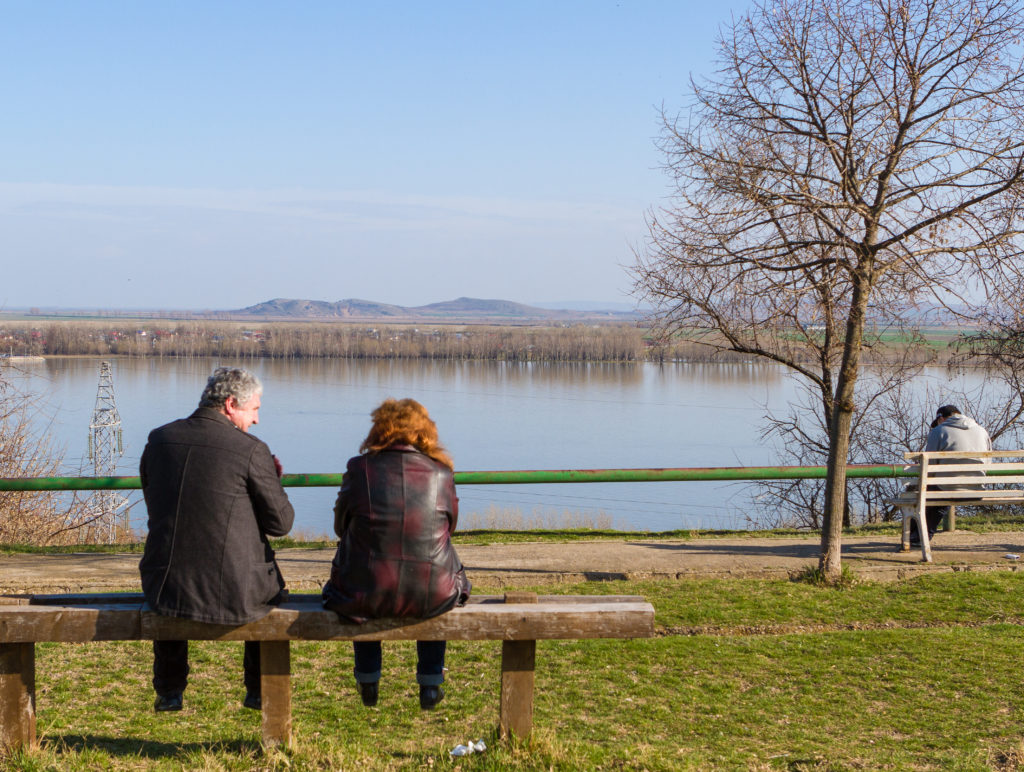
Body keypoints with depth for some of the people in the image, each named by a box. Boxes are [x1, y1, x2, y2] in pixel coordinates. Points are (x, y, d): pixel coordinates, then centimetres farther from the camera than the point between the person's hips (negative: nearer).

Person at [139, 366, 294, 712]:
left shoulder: (159, 439, 3)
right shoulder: (251, 451, -11)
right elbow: (280, 522, -6)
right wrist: (272, 482, 13)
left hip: (169, 591, 3)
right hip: (235, 595, -3)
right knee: (270, 589, 33)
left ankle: (168, 693, 46)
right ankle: (260, 692, 42)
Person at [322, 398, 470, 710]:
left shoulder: (359, 469, -7)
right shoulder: (441, 474, -4)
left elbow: (341, 526, 6)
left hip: (367, 596, 0)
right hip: (431, 597, 0)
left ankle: (368, 684, 47)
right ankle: (430, 685, 39)